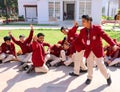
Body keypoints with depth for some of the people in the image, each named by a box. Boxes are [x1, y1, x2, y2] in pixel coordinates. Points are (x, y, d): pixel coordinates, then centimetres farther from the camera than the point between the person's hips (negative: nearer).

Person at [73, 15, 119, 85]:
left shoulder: (97, 28, -13)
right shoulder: (83, 31, 2)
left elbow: (105, 36, -19)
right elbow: (78, 39, 11)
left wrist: (113, 44, -29)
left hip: (97, 51, -4)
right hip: (88, 51, 4)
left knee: (101, 65, -1)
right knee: (89, 66, 13)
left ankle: (108, 77, 26)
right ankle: (89, 78, 37)